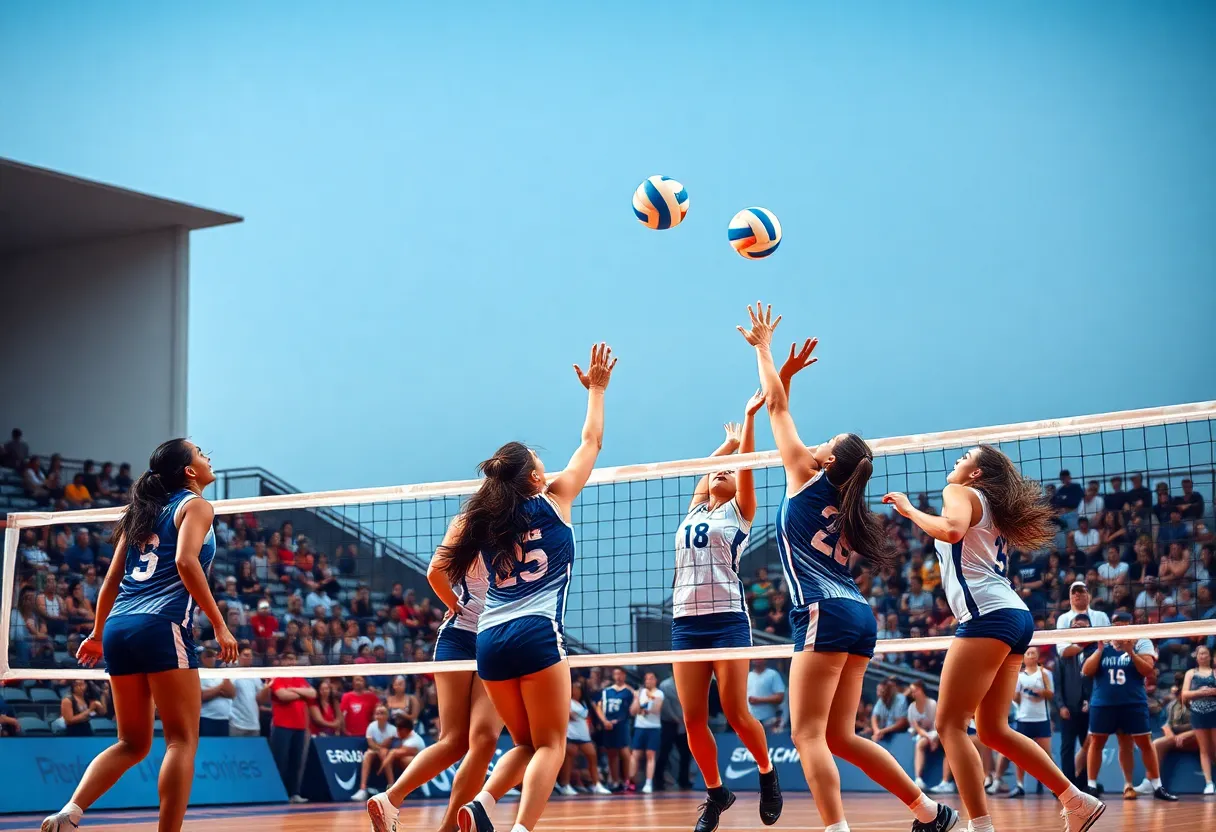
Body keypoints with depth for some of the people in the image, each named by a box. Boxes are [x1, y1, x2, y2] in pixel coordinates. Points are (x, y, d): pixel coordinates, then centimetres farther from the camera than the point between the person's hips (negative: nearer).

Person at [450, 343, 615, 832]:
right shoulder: (553, 502, 5)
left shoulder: (481, 519, 14)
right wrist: (596, 388, 27)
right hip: (536, 633, -5)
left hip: (489, 640, 5)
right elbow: (591, 442, 17)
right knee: (550, 745, -2)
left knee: (526, 743, 17)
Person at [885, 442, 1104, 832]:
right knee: (992, 729, 13)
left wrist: (909, 510, -7)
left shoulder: (960, 492, 3)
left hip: (988, 614, -9)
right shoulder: (992, 509, 28)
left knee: (950, 724, -9)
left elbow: (952, 530, -18)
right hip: (1015, 615, 9)